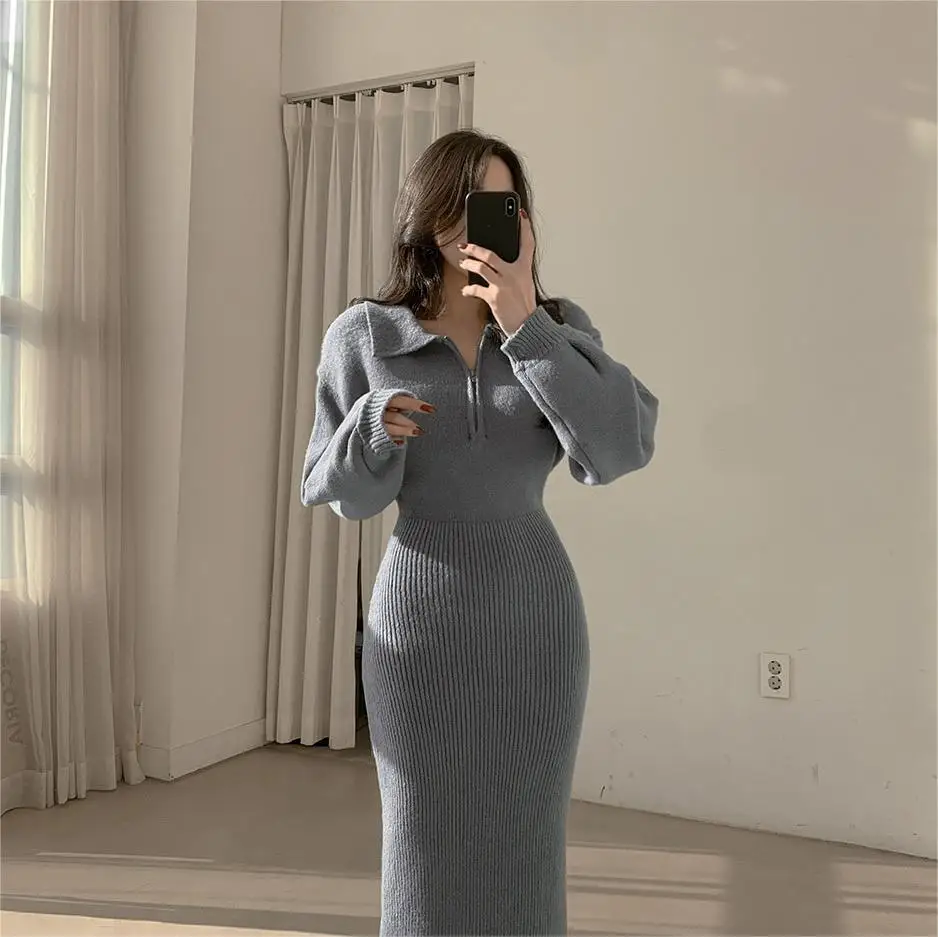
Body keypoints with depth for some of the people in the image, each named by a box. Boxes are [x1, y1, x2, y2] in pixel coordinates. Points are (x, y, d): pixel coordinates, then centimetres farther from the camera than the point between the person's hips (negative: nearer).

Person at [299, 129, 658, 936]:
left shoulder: (559, 329, -1)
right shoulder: (363, 336, -4)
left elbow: (621, 449, -17)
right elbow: (343, 493, 0)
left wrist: (524, 325, -22)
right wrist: (374, 429, -22)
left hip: (534, 613, 1)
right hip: (421, 616, -1)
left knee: (524, 845, 10)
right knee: (425, 844, 7)